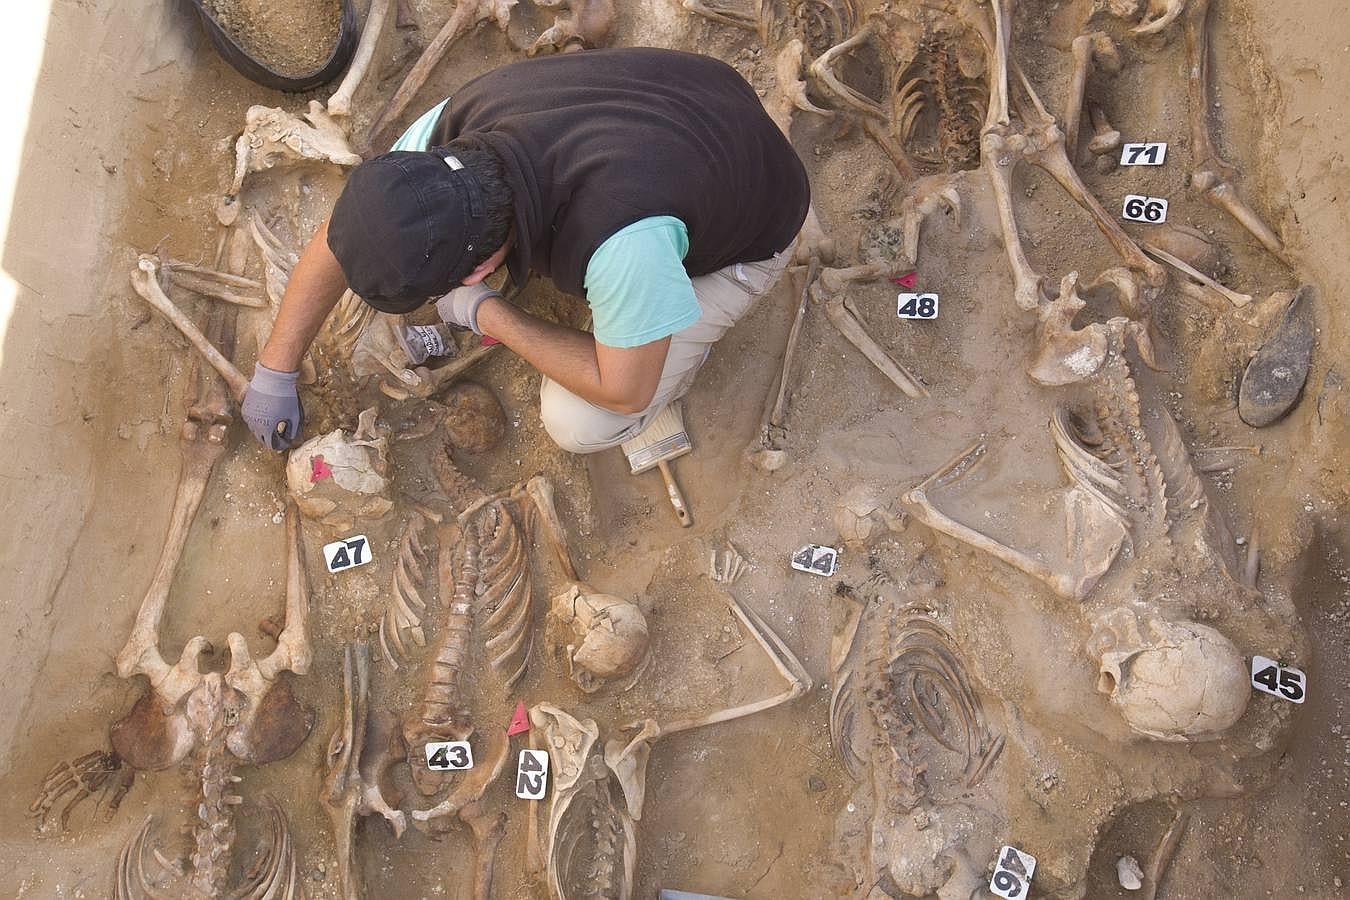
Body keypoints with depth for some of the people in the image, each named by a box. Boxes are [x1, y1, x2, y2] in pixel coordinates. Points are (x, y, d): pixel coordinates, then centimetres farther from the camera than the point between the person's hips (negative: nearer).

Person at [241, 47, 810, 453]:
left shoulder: (623, 240, -46)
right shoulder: (460, 123, -26)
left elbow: (624, 393, -29)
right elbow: (343, 233, -10)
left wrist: (486, 315, -21)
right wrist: (274, 372, -3)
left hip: (742, 237, -5)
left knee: (577, 423, -17)